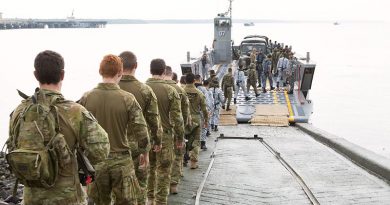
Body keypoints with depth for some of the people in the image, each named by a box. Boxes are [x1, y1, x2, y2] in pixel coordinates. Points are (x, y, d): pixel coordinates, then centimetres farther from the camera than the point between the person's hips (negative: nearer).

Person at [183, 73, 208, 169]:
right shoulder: (199, 93, -5)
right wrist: (206, 120, 12)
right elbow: (204, 109, 0)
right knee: (195, 141, 8)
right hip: (196, 119, -1)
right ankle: (193, 162, 8)